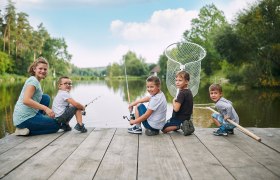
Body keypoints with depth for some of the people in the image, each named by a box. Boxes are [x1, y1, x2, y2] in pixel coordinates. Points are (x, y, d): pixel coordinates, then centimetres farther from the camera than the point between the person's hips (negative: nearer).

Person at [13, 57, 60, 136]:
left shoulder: (34, 80, 15)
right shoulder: (33, 81, -13)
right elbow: (26, 100, -26)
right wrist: (45, 108, -27)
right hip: (24, 118, -8)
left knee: (46, 98, 17)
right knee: (56, 125, 4)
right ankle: (26, 130, -7)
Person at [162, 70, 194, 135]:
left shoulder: (182, 93, -23)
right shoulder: (188, 92, 6)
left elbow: (176, 108, -27)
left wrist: (173, 101, -9)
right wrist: (176, 101, 3)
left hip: (179, 119, -9)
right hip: (186, 117, 9)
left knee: (164, 129, 2)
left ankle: (180, 126, -14)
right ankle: (183, 125, 6)